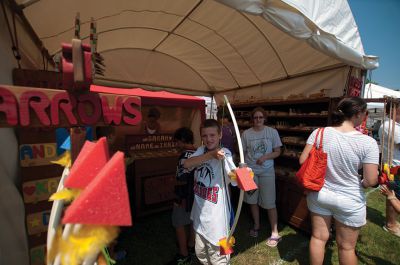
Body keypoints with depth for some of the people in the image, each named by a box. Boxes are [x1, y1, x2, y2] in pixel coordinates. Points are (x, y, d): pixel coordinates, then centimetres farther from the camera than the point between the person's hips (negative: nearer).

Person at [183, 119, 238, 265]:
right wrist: (211, 154, -32)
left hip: (215, 215, -5)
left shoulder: (224, 154, -18)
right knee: (200, 253, 26)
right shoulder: (201, 150, -3)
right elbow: (186, 164, -21)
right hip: (199, 212, 6)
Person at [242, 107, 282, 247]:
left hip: (267, 171, -1)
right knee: (252, 200, 14)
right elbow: (243, 153, 3)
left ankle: (275, 233, 20)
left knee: (269, 203, 3)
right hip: (250, 171, 2)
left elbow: (277, 152, 0)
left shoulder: (272, 132, -3)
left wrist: (265, 157, -17)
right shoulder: (246, 133, -2)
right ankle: (256, 226, 36)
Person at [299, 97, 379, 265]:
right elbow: (371, 181, -15)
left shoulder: (319, 133, -13)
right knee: (346, 247, 21)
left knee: (318, 237, 21)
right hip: (349, 201, -2)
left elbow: (303, 161, -9)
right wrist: (359, 183, 7)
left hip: (319, 193, 2)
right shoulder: (368, 142, -18)